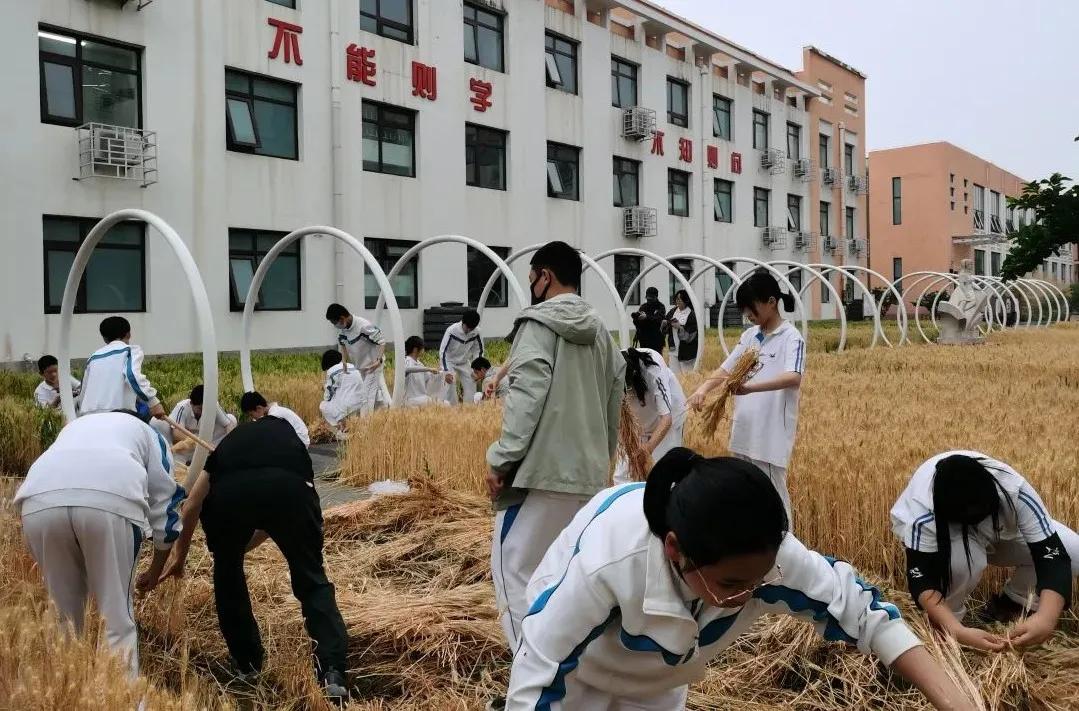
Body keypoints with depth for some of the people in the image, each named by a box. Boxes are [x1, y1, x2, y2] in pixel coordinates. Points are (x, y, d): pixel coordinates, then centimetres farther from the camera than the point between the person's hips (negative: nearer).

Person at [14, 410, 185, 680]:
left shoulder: (76, 426, 44)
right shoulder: (148, 434, 35)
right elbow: (165, 505, 32)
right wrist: (154, 572, 45)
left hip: (40, 499, 3)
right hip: (110, 498, -3)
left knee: (63, 613, 22)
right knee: (117, 616, 10)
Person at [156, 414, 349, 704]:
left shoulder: (230, 442, 41)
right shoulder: (293, 441, 40)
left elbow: (192, 506, 43)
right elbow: (273, 514, 42)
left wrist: (180, 555, 58)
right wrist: (241, 546, 55)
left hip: (228, 492, 1)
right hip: (289, 487, 0)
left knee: (227, 573, 31)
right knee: (312, 581, 19)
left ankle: (247, 664, 39)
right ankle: (332, 674, 6)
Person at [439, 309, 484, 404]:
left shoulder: (476, 332, -20)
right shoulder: (452, 330, -30)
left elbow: (479, 350, -3)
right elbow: (442, 351, -22)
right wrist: (446, 371, -27)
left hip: (464, 363, 4)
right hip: (449, 362, -4)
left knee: (471, 386, 1)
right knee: (451, 386, -15)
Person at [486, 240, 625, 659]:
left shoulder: (538, 322, -7)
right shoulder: (600, 332, 15)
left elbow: (526, 398, -17)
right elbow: (613, 407, 17)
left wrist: (501, 458, -13)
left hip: (541, 470, -8)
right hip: (588, 474, 8)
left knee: (514, 568, -1)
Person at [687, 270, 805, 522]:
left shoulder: (791, 338, -11)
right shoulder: (749, 335, 10)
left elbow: (793, 379, -27)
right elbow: (726, 370, 11)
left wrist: (751, 387, -39)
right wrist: (704, 388, -9)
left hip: (772, 434, -7)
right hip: (744, 431, 7)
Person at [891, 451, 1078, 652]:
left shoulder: (1014, 491, -37)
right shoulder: (923, 515, -40)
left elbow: (1051, 553, -39)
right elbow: (920, 578, -41)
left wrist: (1046, 618, -54)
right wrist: (957, 631, -56)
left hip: (998, 529, 3)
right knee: (962, 558, -38)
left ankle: (1011, 602, 3)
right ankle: (946, 622, -9)